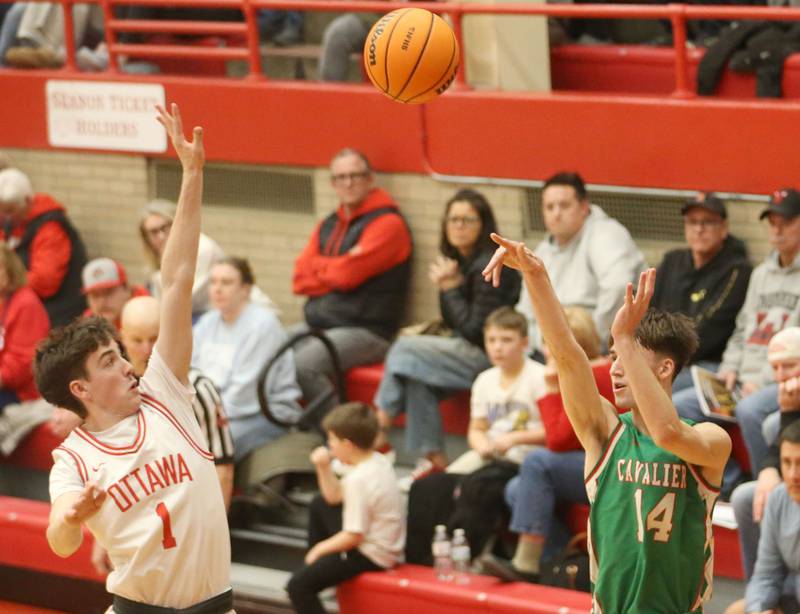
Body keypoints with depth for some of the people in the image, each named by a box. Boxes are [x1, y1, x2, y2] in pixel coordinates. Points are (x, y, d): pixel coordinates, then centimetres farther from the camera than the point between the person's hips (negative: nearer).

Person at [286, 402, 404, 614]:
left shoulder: (359, 480, -27)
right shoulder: (378, 461, 3)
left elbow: (353, 536, -26)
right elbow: (334, 497, 14)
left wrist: (320, 548, -10)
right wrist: (323, 468, -1)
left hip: (371, 556, -11)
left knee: (297, 586, -17)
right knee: (319, 505, 29)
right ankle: (313, 565, 35)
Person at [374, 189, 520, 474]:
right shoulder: (460, 261, 11)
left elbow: (476, 331, -17)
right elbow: (453, 323, 14)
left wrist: (451, 287, -12)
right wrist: (445, 285, -4)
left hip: (490, 357, -9)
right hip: (468, 351, 9)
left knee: (406, 350, -18)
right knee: (417, 375, -15)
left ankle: (376, 435, -7)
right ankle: (433, 458, -15)